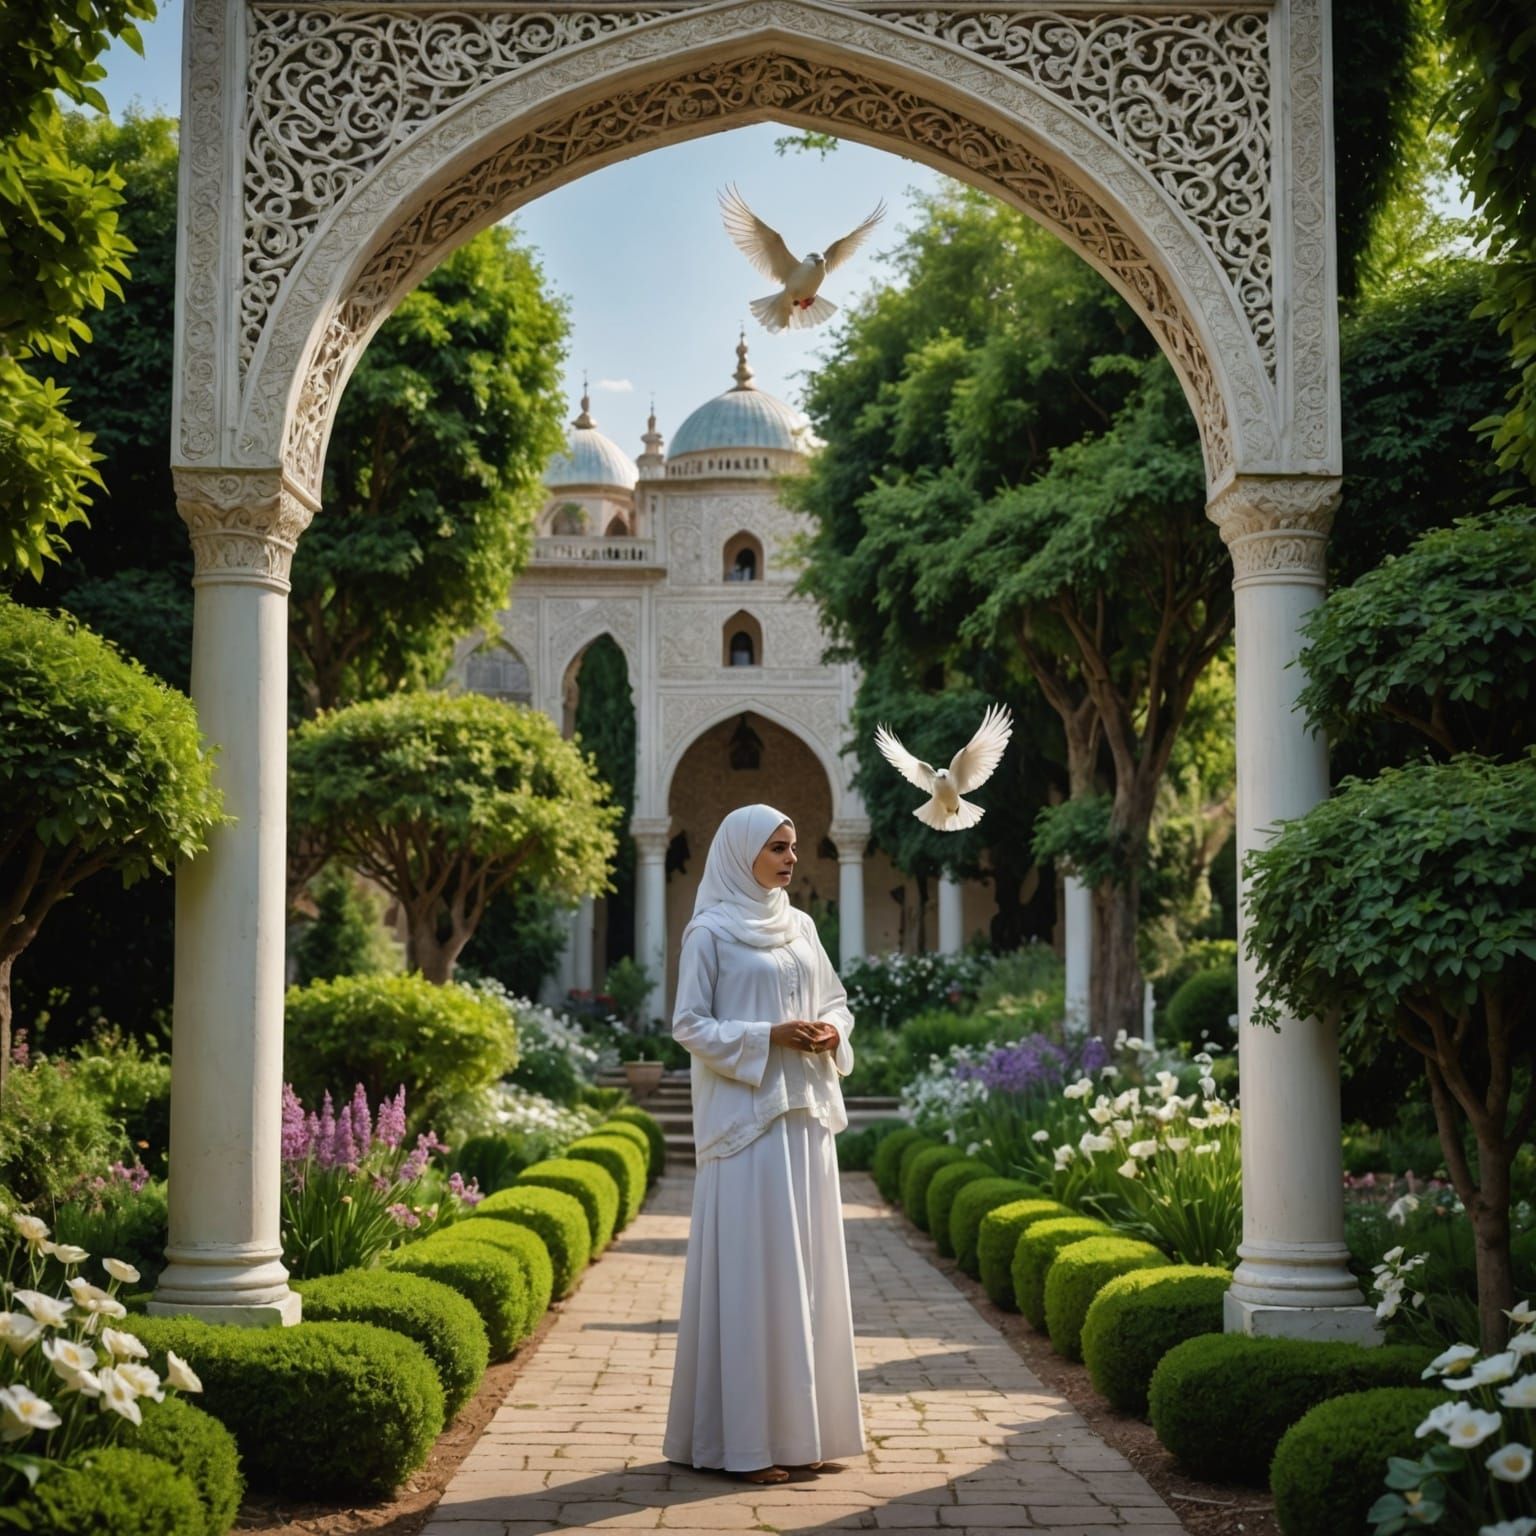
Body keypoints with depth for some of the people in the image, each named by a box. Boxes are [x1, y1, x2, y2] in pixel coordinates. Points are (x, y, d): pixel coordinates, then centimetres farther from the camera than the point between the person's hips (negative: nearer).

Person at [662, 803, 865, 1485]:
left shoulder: (799, 925, 14)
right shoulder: (710, 931, -5)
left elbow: (836, 1001, 20)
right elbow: (689, 1024, -8)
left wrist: (831, 1033, -3)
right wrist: (770, 1037, -17)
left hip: (806, 1117, 7)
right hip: (746, 1117, -6)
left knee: (807, 1266, 8)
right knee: (751, 1269, -6)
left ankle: (802, 1426, 16)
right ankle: (743, 1436, 1)